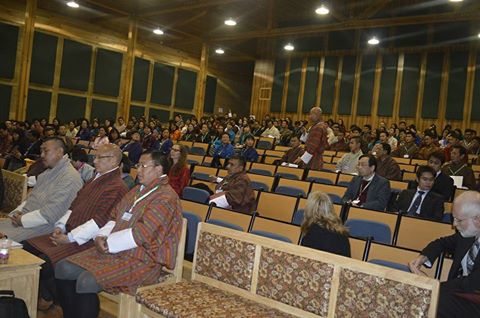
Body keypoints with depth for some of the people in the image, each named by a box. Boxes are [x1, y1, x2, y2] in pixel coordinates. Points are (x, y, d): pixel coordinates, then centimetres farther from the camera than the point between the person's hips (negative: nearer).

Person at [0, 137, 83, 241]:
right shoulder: (48, 172, 16)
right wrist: (18, 211, 2)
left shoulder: (70, 178, -18)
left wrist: (23, 220, -14)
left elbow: (50, 214, -23)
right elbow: (32, 196, 21)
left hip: (45, 226, -9)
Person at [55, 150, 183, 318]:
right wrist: (102, 236, -3)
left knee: (85, 282, -27)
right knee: (63, 268, -2)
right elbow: (115, 217, 16)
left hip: (141, 260, -9)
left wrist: (108, 243, -12)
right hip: (112, 250, 9)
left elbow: (141, 233, -21)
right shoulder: (137, 190, 16)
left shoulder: (166, 197, -14)